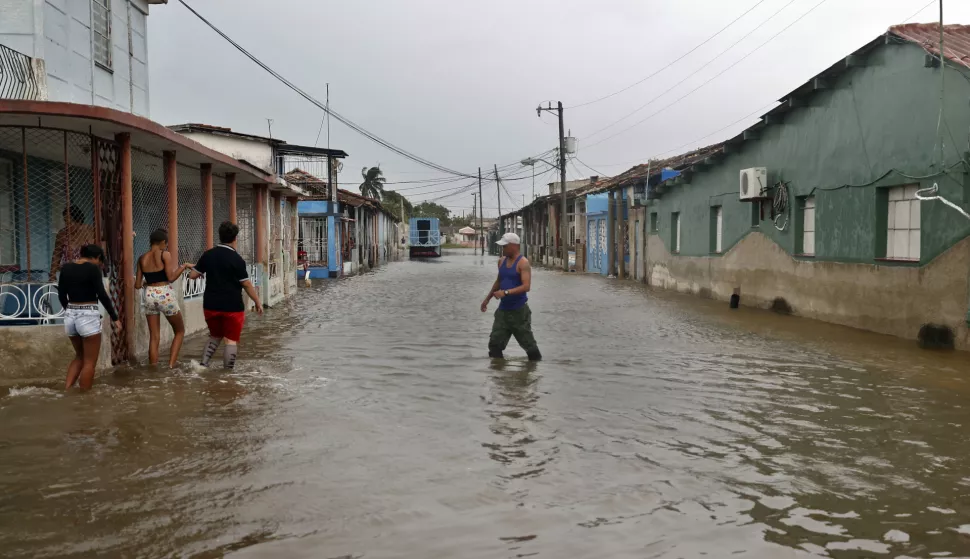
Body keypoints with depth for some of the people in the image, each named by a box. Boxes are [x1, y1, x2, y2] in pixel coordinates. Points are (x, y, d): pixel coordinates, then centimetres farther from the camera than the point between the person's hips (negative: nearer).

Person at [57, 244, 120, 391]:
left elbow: (61, 294, 14)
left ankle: (66, 390, 14)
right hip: (88, 317, -6)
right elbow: (102, 295, -14)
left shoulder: (65, 268, 7)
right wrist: (115, 317, -8)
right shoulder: (93, 269, -11)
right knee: (89, 362, 4)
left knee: (79, 356, 24)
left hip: (70, 316, 6)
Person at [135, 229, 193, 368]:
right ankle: (171, 365, 2)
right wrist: (184, 266, -5)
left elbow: (137, 285, 8)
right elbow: (171, 277, -16)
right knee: (180, 331, 13)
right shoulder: (165, 254, -7)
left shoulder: (142, 258, 7)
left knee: (154, 337, 10)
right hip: (166, 296, -4)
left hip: (149, 296, 4)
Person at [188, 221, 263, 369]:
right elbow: (247, 284, -10)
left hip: (211, 305, 5)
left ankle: (203, 364, 11)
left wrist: (199, 271, 32)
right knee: (232, 340, 4)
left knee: (215, 336, 23)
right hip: (232, 307, -5)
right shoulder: (236, 259, -12)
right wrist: (258, 302, -1)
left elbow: (193, 275, 9)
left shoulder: (208, 255, 2)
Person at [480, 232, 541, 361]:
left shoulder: (523, 263, -12)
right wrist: (487, 299, 28)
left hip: (519, 311, -7)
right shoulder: (502, 261, 10)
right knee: (494, 343, -1)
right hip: (503, 310, 7)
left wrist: (506, 292, -29)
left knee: (528, 343, 2)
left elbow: (526, 286, -23)